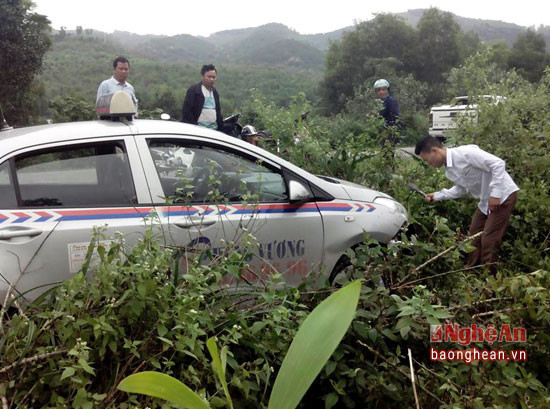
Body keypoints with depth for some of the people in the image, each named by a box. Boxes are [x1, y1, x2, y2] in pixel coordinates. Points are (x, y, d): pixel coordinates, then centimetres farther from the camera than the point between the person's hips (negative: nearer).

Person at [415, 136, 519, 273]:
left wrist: (495, 194, -28)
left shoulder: (465, 153, -25)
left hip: (503, 195, -9)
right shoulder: (448, 169, 2)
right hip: (486, 200, 9)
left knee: (488, 242, -7)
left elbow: (498, 164, -26)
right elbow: (462, 189, 15)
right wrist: (437, 196, 5)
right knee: (474, 238, 15)